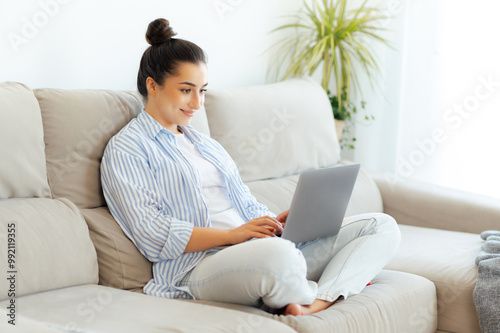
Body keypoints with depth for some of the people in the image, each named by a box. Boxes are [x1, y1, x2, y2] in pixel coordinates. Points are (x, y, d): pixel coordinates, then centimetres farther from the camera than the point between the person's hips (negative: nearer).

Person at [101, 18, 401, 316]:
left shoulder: (205, 144, 29)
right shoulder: (125, 151, 3)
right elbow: (152, 235, -10)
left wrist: (275, 222, 0)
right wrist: (233, 234, -18)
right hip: (200, 266, -8)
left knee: (383, 226, -5)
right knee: (278, 255, -43)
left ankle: (319, 302, -28)